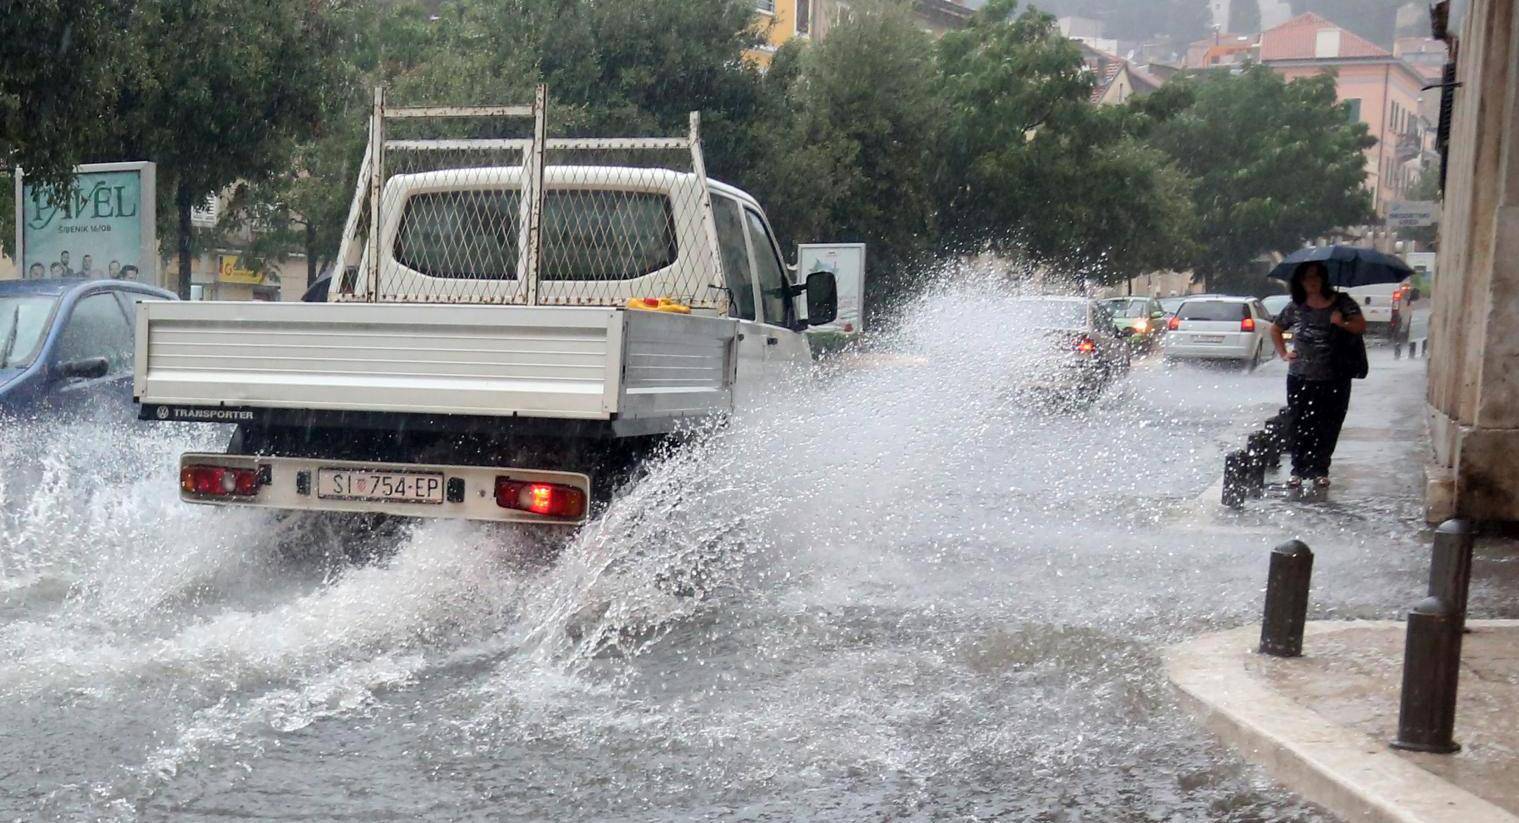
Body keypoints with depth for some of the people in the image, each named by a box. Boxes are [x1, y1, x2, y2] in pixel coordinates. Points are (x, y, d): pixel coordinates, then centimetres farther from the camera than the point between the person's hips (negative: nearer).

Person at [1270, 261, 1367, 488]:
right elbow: (1275, 329, 21)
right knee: (1300, 426, 2)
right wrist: (1284, 354, 10)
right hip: (1300, 378, 1)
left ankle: (1320, 471, 16)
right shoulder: (1296, 307, 7)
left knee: (1328, 427, 4)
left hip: (1334, 379, -1)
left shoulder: (1341, 303, 2)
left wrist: (1342, 323, -24)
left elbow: (1361, 326, -6)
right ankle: (1298, 470, 11)